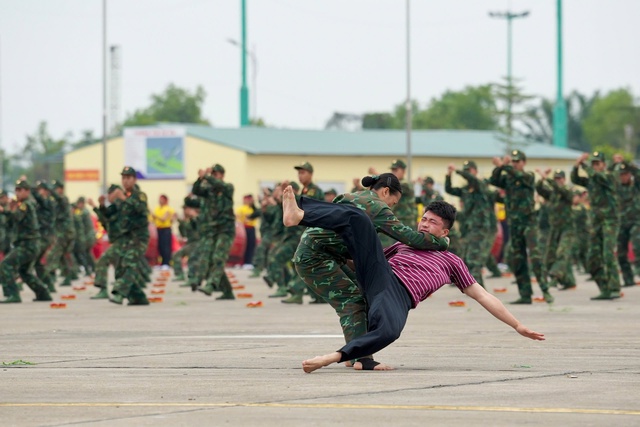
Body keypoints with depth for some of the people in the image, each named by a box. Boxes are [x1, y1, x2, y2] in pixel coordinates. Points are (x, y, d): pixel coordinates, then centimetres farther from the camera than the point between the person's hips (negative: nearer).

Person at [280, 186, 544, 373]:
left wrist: (517, 326, 18)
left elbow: (482, 296, 23)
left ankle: (334, 357, -36)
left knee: (388, 331, -44)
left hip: (399, 296, -3)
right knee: (356, 217, -17)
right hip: (379, 274, 3)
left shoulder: (450, 263, 25)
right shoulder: (404, 244, 34)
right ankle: (299, 214, -39)